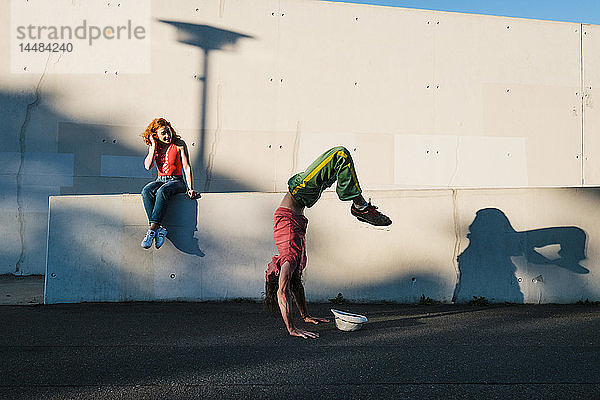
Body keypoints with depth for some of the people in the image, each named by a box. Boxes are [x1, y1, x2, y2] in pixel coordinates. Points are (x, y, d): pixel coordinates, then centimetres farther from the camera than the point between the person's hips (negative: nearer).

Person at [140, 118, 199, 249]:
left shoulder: (179, 144, -4)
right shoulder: (153, 146, 7)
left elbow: (187, 167, -8)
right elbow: (148, 166, -7)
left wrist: (190, 189, -17)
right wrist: (154, 145, -9)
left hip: (176, 181, -4)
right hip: (160, 180, 4)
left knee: (162, 191, -38)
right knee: (146, 191, -32)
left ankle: (152, 229, -43)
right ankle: (159, 229, -40)